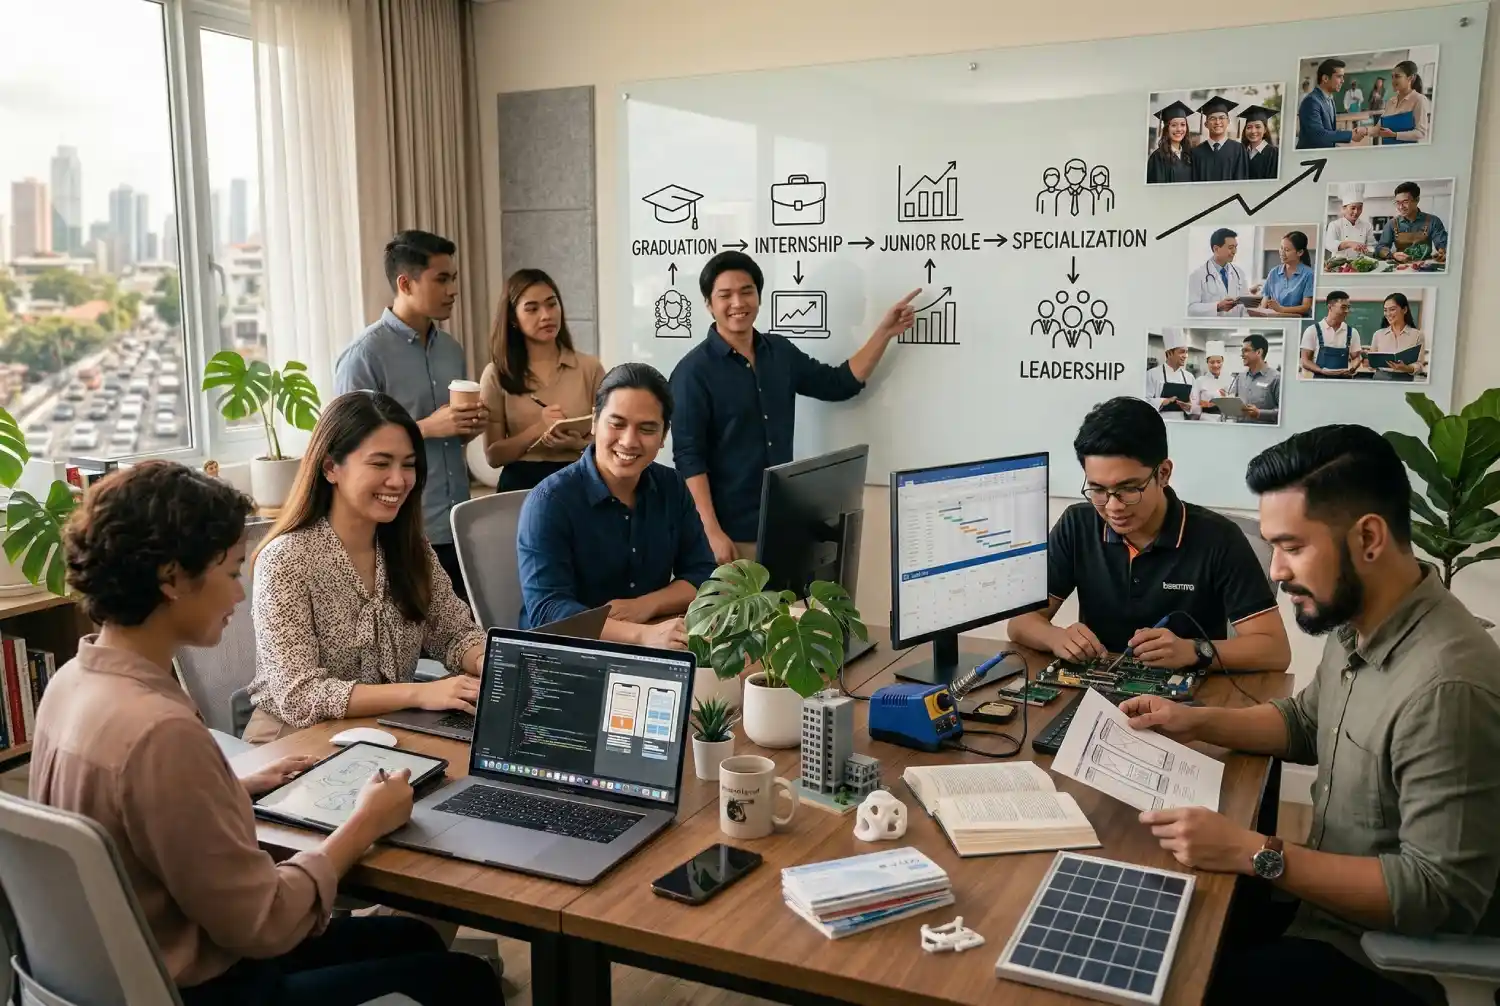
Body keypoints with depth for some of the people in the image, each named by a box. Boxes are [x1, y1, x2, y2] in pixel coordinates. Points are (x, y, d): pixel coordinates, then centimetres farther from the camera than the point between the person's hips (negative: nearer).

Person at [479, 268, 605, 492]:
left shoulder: (589, 367, -1)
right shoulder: (497, 374, -1)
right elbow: (493, 455, -4)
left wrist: (577, 444, -17)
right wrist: (537, 430, -18)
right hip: (521, 484, 0)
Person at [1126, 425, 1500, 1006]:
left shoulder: (1446, 686, -32)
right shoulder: (1355, 625, -2)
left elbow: (1440, 893, -28)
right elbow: (1307, 723, 17)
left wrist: (1255, 855, -30)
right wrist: (1199, 722, 1)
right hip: (1324, 900, 8)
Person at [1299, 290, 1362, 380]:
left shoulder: (1352, 332, 8)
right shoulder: (1312, 330, -1)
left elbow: (1355, 357, 14)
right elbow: (1305, 361, -2)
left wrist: (1352, 369, -9)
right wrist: (1323, 371, -19)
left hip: (1343, 379, 3)